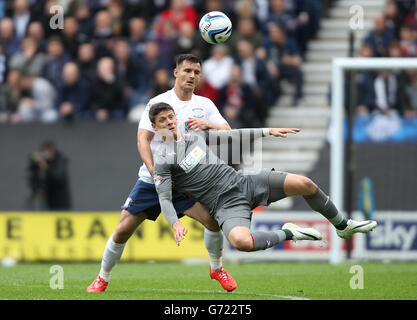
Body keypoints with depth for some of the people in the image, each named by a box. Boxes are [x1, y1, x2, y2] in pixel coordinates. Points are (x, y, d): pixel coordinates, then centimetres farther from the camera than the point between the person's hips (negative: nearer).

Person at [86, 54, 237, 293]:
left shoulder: (205, 105, 6)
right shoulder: (158, 103, -3)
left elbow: (227, 132, -2)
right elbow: (143, 139, -10)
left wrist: (208, 125, -24)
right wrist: (154, 170, -26)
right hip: (151, 181, -1)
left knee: (213, 218, -20)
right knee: (123, 230, -6)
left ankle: (216, 268, 6)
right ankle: (103, 278, 15)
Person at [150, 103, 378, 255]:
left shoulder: (193, 135, 13)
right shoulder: (161, 159, -5)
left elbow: (230, 135, 24)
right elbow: (164, 198, -11)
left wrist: (267, 131, 21)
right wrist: (175, 224, -30)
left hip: (243, 181, 6)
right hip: (226, 204, -6)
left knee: (305, 184, -6)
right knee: (240, 241, -39)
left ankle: (343, 226, 17)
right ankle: (288, 234, -12)